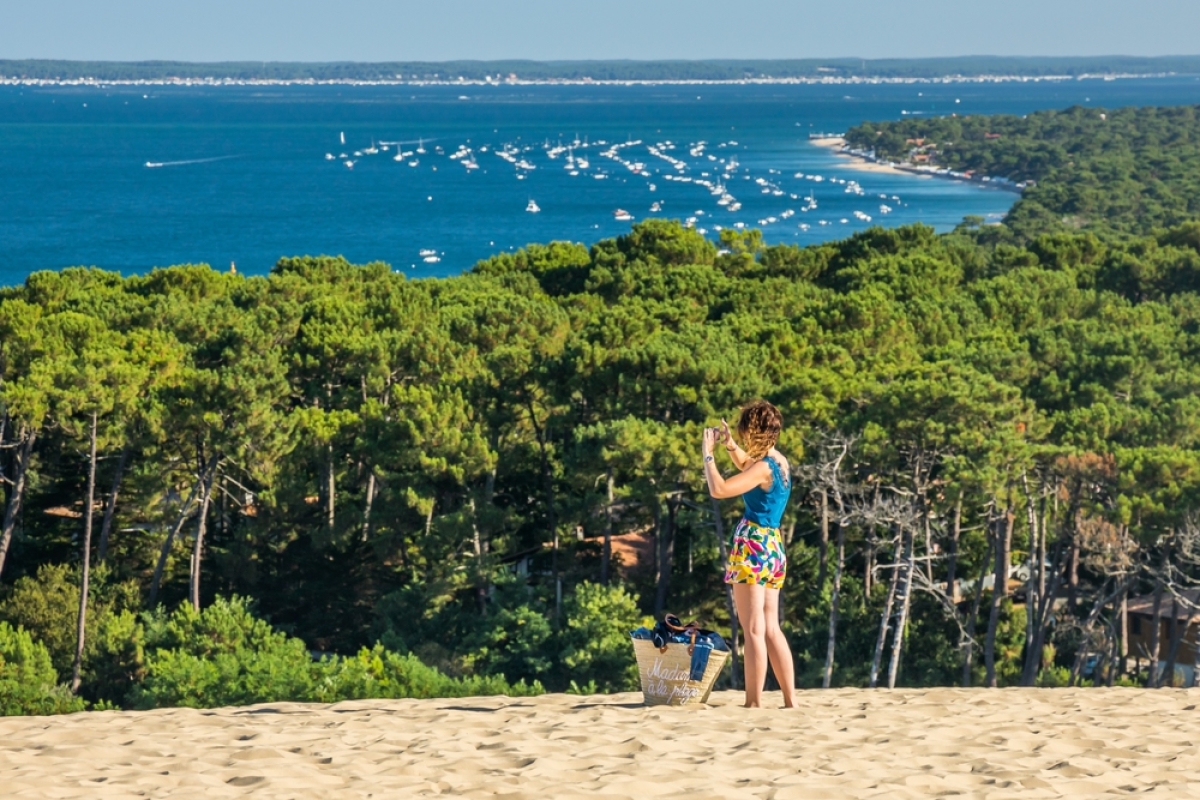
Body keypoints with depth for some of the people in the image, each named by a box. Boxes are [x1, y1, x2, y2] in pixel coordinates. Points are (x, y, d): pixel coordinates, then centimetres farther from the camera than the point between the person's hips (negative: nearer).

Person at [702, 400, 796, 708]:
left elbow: (718, 489, -23)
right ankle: (790, 700, 10)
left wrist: (708, 452, -11)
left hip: (753, 547, -9)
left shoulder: (764, 467, -15)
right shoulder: (779, 462, 11)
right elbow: (747, 466, 34)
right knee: (771, 630, 11)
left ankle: (754, 702, -9)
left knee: (754, 631, -8)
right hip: (774, 548, 9)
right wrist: (730, 446, 19)